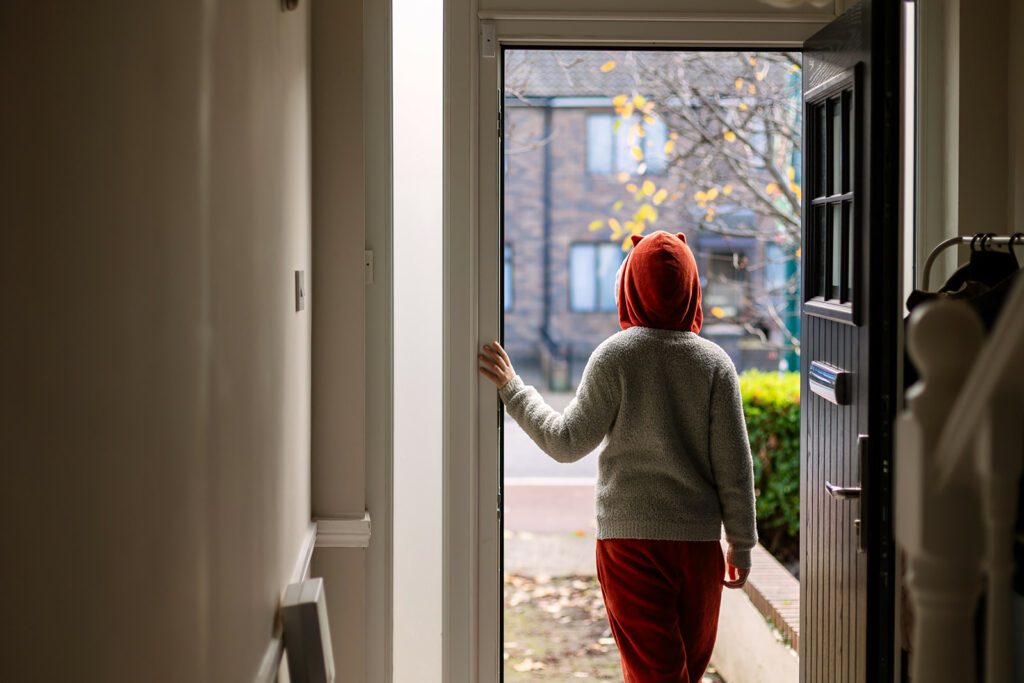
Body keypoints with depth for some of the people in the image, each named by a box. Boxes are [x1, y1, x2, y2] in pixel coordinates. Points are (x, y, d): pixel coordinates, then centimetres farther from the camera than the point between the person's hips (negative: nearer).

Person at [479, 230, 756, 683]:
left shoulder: (615, 356, -9)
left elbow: (567, 443, -7)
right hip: (698, 538, 2)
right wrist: (741, 543, 8)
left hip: (628, 536, -2)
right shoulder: (714, 362, -3)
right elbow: (734, 465, -1)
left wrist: (512, 390, 2)